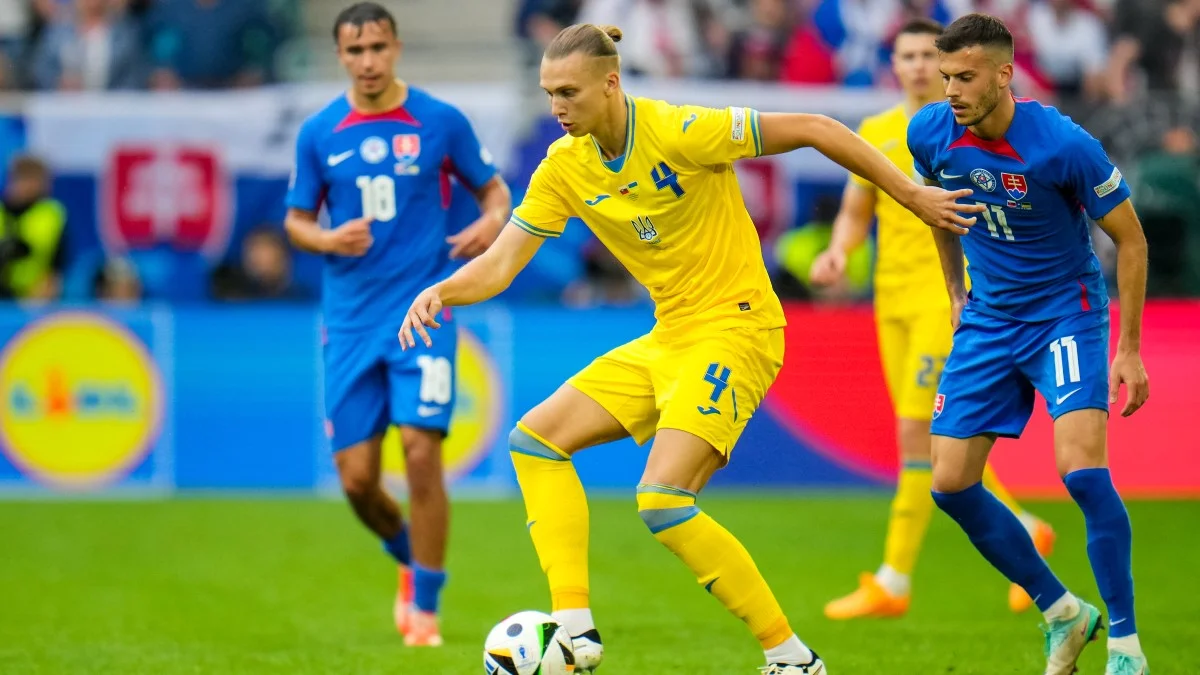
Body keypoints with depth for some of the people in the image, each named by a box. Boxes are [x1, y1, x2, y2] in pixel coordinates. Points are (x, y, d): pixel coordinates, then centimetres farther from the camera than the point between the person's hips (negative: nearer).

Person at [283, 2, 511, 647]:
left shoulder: (441, 122, 0)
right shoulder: (319, 133, 4)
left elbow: (493, 187, 10)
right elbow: (296, 220, 11)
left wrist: (494, 219, -13)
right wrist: (328, 239, -11)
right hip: (350, 321, 2)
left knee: (421, 454, -14)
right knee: (356, 477, 1)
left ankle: (424, 607, 0)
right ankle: (408, 558, 32)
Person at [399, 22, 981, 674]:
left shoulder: (680, 132, -19)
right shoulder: (564, 167, 1)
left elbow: (814, 130, -14)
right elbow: (499, 265, 2)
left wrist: (912, 195, -10)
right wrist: (439, 292, -19)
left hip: (735, 330, -8)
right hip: (668, 338, 8)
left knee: (663, 502, -21)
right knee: (535, 438, 1)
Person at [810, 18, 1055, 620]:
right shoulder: (874, 134, 13)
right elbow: (855, 214, 18)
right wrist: (838, 252, -3)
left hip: (950, 296, -6)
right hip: (893, 299, 6)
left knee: (916, 431, -14)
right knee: (936, 439, 8)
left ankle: (892, 582, -12)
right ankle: (1022, 533, 28)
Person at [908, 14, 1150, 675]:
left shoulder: (1064, 145, -23)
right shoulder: (931, 133, -9)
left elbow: (1129, 238, -11)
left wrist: (1130, 349, -10)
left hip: (1067, 310, -5)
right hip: (988, 320, 6)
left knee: (1081, 467, -24)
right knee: (950, 484, 1)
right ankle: (1062, 613, 18)